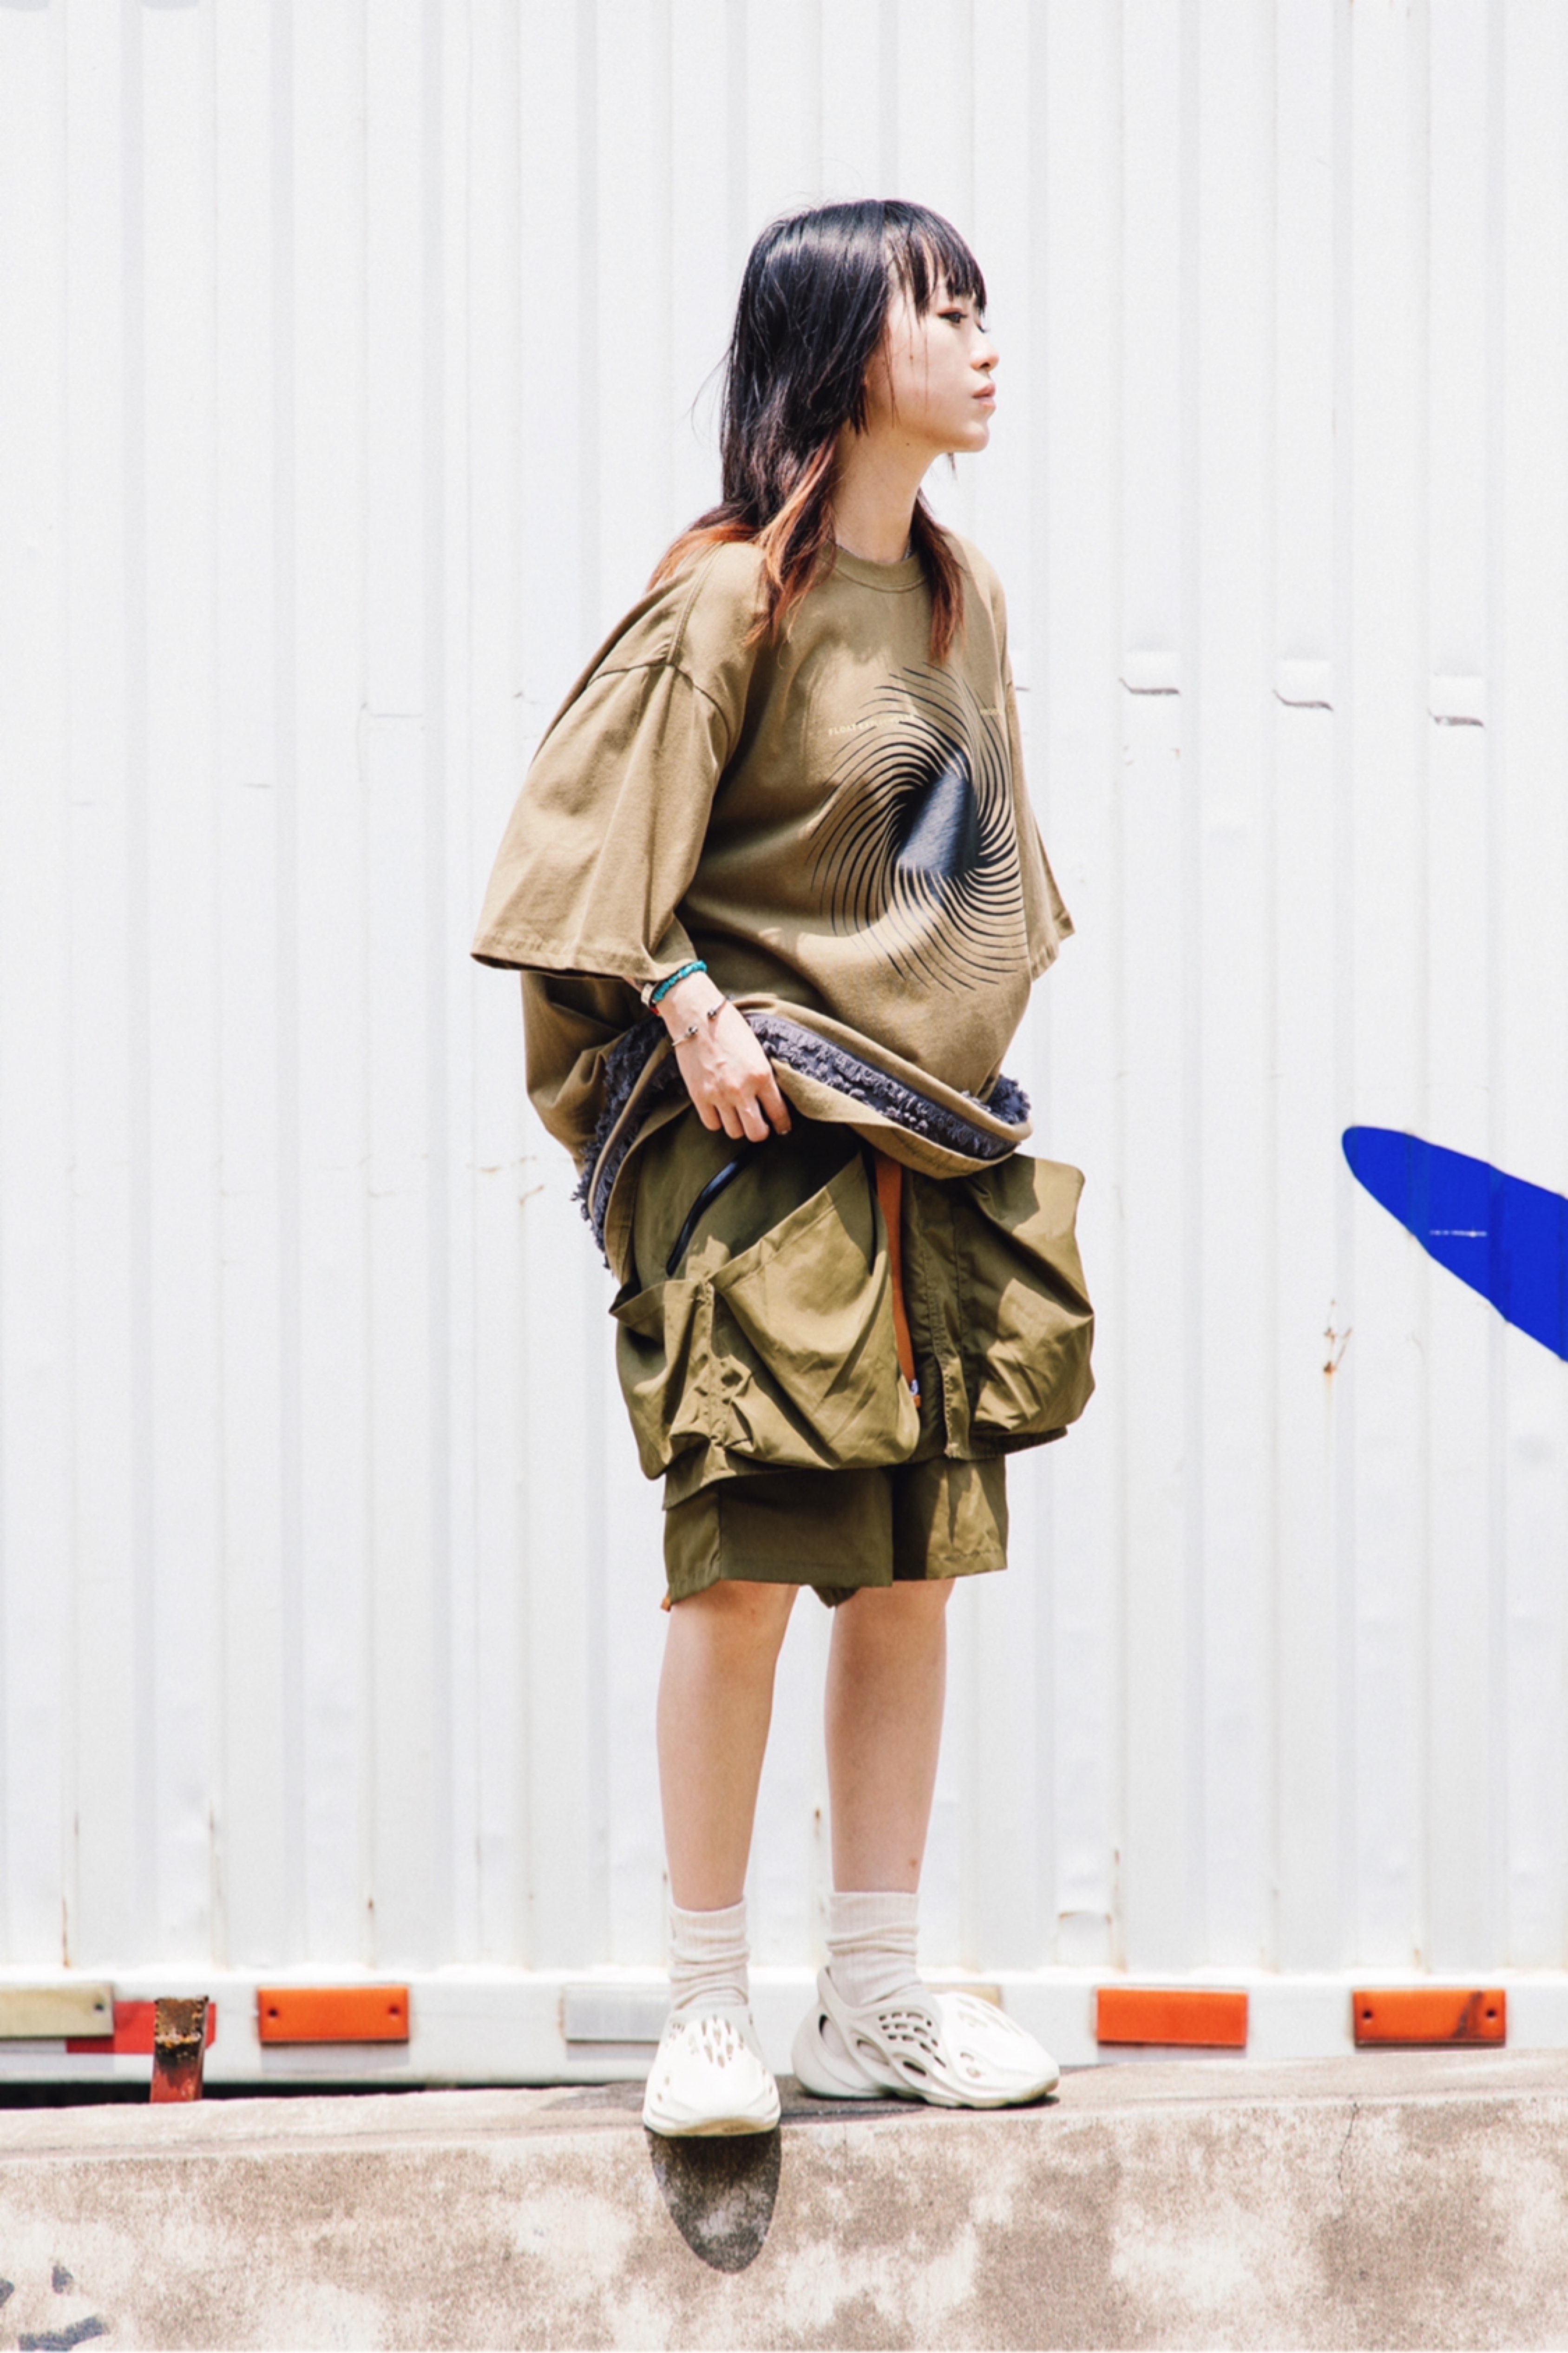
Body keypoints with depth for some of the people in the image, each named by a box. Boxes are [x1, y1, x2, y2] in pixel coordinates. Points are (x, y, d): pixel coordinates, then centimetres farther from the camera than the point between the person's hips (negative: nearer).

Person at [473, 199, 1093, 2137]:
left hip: (934, 1146, 7)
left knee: (914, 1572, 6)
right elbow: (604, 824, -11)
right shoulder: (736, 596, -9)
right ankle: (708, 2012, -1)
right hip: (766, 1152, -7)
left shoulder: (958, 600, 12)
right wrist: (686, 1005, -18)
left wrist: (973, 1033, 13)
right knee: (744, 1566, -7)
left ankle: (875, 2003, 12)